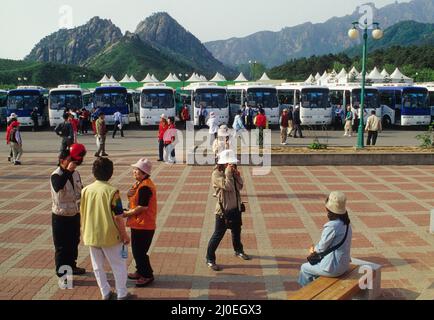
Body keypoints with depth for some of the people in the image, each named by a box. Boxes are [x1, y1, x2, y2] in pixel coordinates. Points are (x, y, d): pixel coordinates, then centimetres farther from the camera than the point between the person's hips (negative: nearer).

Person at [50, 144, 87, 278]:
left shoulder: (75, 173, 2)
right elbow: (58, 187, -42)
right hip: (61, 217, -7)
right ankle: (62, 272, 15)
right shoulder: (56, 175, -19)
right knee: (62, 246, 4)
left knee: (74, 242, 20)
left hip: (74, 214, 7)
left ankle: (71, 266, 37)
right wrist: (67, 171, -44)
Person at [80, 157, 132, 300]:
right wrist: (125, 235, -4)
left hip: (91, 236, 4)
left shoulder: (85, 190, -3)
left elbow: (82, 213, 6)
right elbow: (118, 217, -16)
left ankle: (105, 293, 26)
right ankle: (122, 294, 19)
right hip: (110, 236, -4)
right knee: (119, 266, 12)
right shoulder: (112, 191, -18)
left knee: (98, 266, 17)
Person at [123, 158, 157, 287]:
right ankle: (140, 271, 34)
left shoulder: (145, 187, -22)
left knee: (139, 251, -2)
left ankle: (147, 275, 11)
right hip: (138, 224, 11)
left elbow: (142, 207, -24)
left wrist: (127, 213, -13)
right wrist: (130, 194, -1)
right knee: (136, 250, 20)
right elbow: (135, 200, 19)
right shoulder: (140, 183, 12)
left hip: (143, 225, -11)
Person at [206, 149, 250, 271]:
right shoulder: (216, 174, -17)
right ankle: (210, 259, 6)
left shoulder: (232, 173, 7)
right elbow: (228, 186, -27)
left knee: (237, 231, 24)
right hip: (223, 210, -8)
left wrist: (237, 174, -8)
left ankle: (238, 250, 47)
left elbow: (240, 186, 4)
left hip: (236, 208, 8)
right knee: (218, 234, -4)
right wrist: (228, 173, -22)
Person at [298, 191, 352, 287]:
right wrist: (316, 249, 7)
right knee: (313, 262, 29)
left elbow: (322, 247, -15)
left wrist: (314, 249, 6)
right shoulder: (346, 224, 1)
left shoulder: (331, 226, -26)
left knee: (304, 268, 15)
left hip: (333, 268, -8)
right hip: (344, 264, 8)